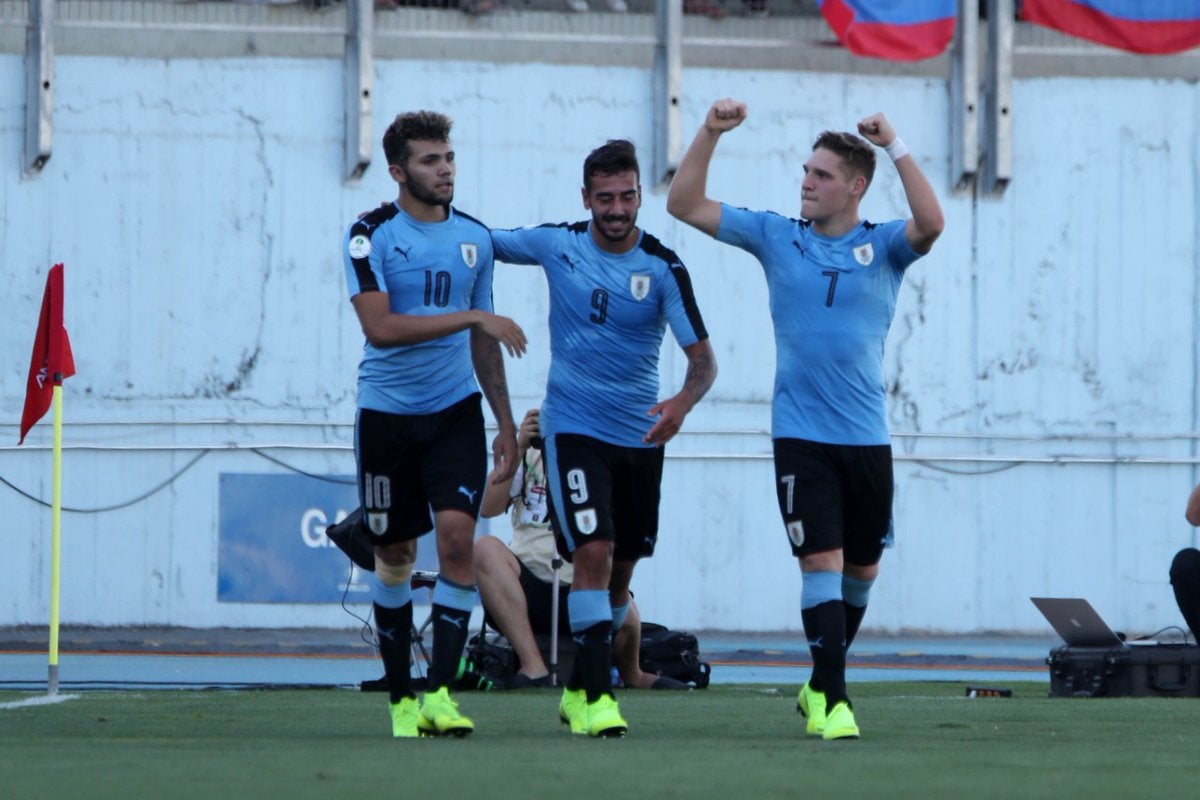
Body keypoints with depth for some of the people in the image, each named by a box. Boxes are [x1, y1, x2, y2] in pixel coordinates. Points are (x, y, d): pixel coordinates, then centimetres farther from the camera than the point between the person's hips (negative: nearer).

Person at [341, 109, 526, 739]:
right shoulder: (370, 235, -9)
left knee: (458, 535, -15)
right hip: (387, 413, -2)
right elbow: (380, 327, -22)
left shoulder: (474, 238, 6)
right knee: (395, 554, 5)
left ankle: (440, 692, -15)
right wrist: (473, 317, -23)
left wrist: (505, 423, 17)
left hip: (455, 409, 3)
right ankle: (399, 696, 18)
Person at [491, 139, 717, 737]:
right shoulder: (556, 245, -4)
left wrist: (683, 402, -32)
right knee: (593, 553, -18)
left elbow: (703, 358, -12)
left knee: (621, 569, 11)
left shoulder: (662, 268, -9)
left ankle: (577, 689, 30)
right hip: (573, 429, -2)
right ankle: (596, 697, -17)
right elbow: (485, 243, 14)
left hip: (640, 436, 2)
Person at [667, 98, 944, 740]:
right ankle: (831, 702, -11)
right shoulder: (776, 236, 5)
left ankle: (821, 683, 32)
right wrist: (710, 133, -7)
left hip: (866, 438, 1)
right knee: (822, 561, -12)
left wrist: (894, 146, -24)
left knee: (861, 570, 12)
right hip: (800, 435, -1)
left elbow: (930, 223, -20)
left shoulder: (882, 246, 2)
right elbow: (686, 204, 4)